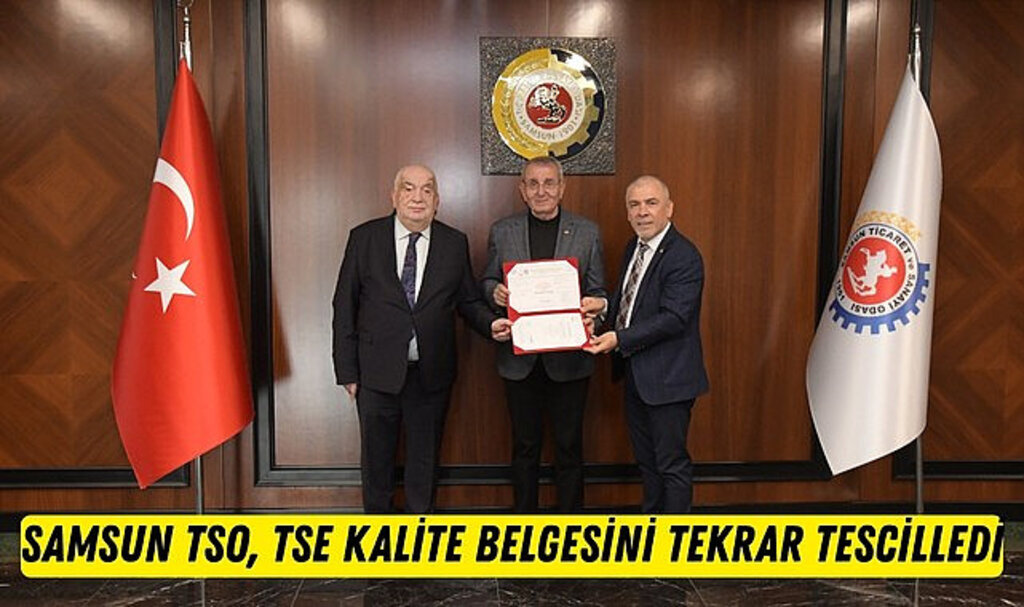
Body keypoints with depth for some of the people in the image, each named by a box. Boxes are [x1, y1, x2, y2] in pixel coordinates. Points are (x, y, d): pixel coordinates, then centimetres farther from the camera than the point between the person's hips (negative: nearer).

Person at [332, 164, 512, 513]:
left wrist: (491, 324, -15)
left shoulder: (455, 243, 1)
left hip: (432, 374, 1)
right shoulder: (364, 238, -3)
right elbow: (345, 306, -2)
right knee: (377, 455, 16)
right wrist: (347, 370, -4)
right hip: (378, 371, -1)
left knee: (425, 455, 16)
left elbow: (468, 300, 6)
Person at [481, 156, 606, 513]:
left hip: (569, 358, 0)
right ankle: (524, 515, 29)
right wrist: (495, 292, -14)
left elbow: (597, 291, 4)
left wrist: (596, 305, -18)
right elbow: (488, 281, 9)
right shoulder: (502, 232, 5)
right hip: (520, 358, 1)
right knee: (525, 445, 13)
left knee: (569, 444, 9)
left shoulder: (587, 232, 3)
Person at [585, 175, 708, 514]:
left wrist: (620, 339, -27)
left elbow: (674, 318, -24)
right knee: (645, 458, 22)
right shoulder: (633, 248, 10)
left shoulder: (684, 257, -18)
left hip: (667, 377, -9)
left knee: (671, 462, 4)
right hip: (635, 372, 9)